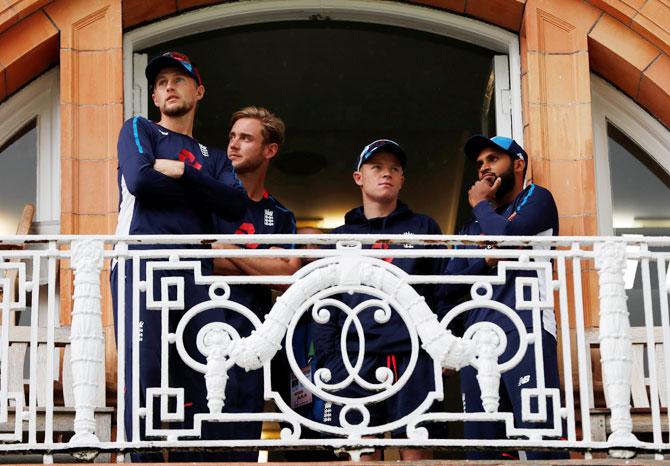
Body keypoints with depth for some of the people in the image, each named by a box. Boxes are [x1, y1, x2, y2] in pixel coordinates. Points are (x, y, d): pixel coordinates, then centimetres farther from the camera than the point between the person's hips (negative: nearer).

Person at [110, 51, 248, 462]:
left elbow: (236, 203, 5)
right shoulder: (139, 130, 18)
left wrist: (180, 173, -2)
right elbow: (140, 180, -4)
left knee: (197, 379, -4)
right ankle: (144, 458, -16)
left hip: (195, 273, 4)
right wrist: (203, 192, 6)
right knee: (144, 369, -16)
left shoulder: (214, 158, 27)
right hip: (141, 262, -3)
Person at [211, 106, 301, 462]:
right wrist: (262, 267, -5)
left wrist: (227, 250, -5)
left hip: (252, 338, 3)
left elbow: (287, 276, 0)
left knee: (244, 440, 1)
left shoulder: (279, 216, 17)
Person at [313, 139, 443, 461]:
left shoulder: (423, 228, 18)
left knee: (417, 452, -6)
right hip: (354, 357, 1)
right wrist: (327, 359, 0)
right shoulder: (340, 238, 20)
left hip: (413, 356, -1)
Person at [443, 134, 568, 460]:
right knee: (481, 447, -2)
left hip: (524, 330, -6)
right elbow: (449, 287, 17)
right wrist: (487, 260, 1)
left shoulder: (536, 199, 15)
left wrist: (481, 204, 12)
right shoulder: (472, 228, 30)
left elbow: (508, 233, -7)